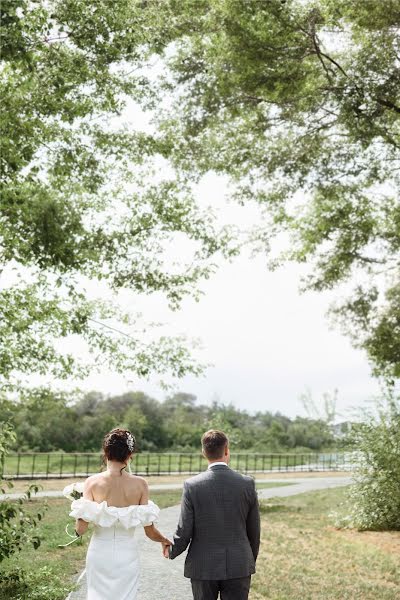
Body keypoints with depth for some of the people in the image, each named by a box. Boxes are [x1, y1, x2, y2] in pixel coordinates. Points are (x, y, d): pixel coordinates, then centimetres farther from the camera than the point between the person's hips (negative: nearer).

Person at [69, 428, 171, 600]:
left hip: (100, 553, 0)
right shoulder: (140, 484, -8)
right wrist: (165, 541, 16)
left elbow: (81, 529, -11)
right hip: (127, 554, 0)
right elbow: (150, 531, -5)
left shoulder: (93, 482, -9)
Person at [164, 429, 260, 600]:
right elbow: (254, 530, 2)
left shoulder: (192, 485, -11)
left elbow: (184, 531, -8)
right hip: (238, 567, 1)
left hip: (203, 567, -1)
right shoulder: (247, 484, -6)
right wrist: (251, 560, 18)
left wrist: (171, 551, 13)